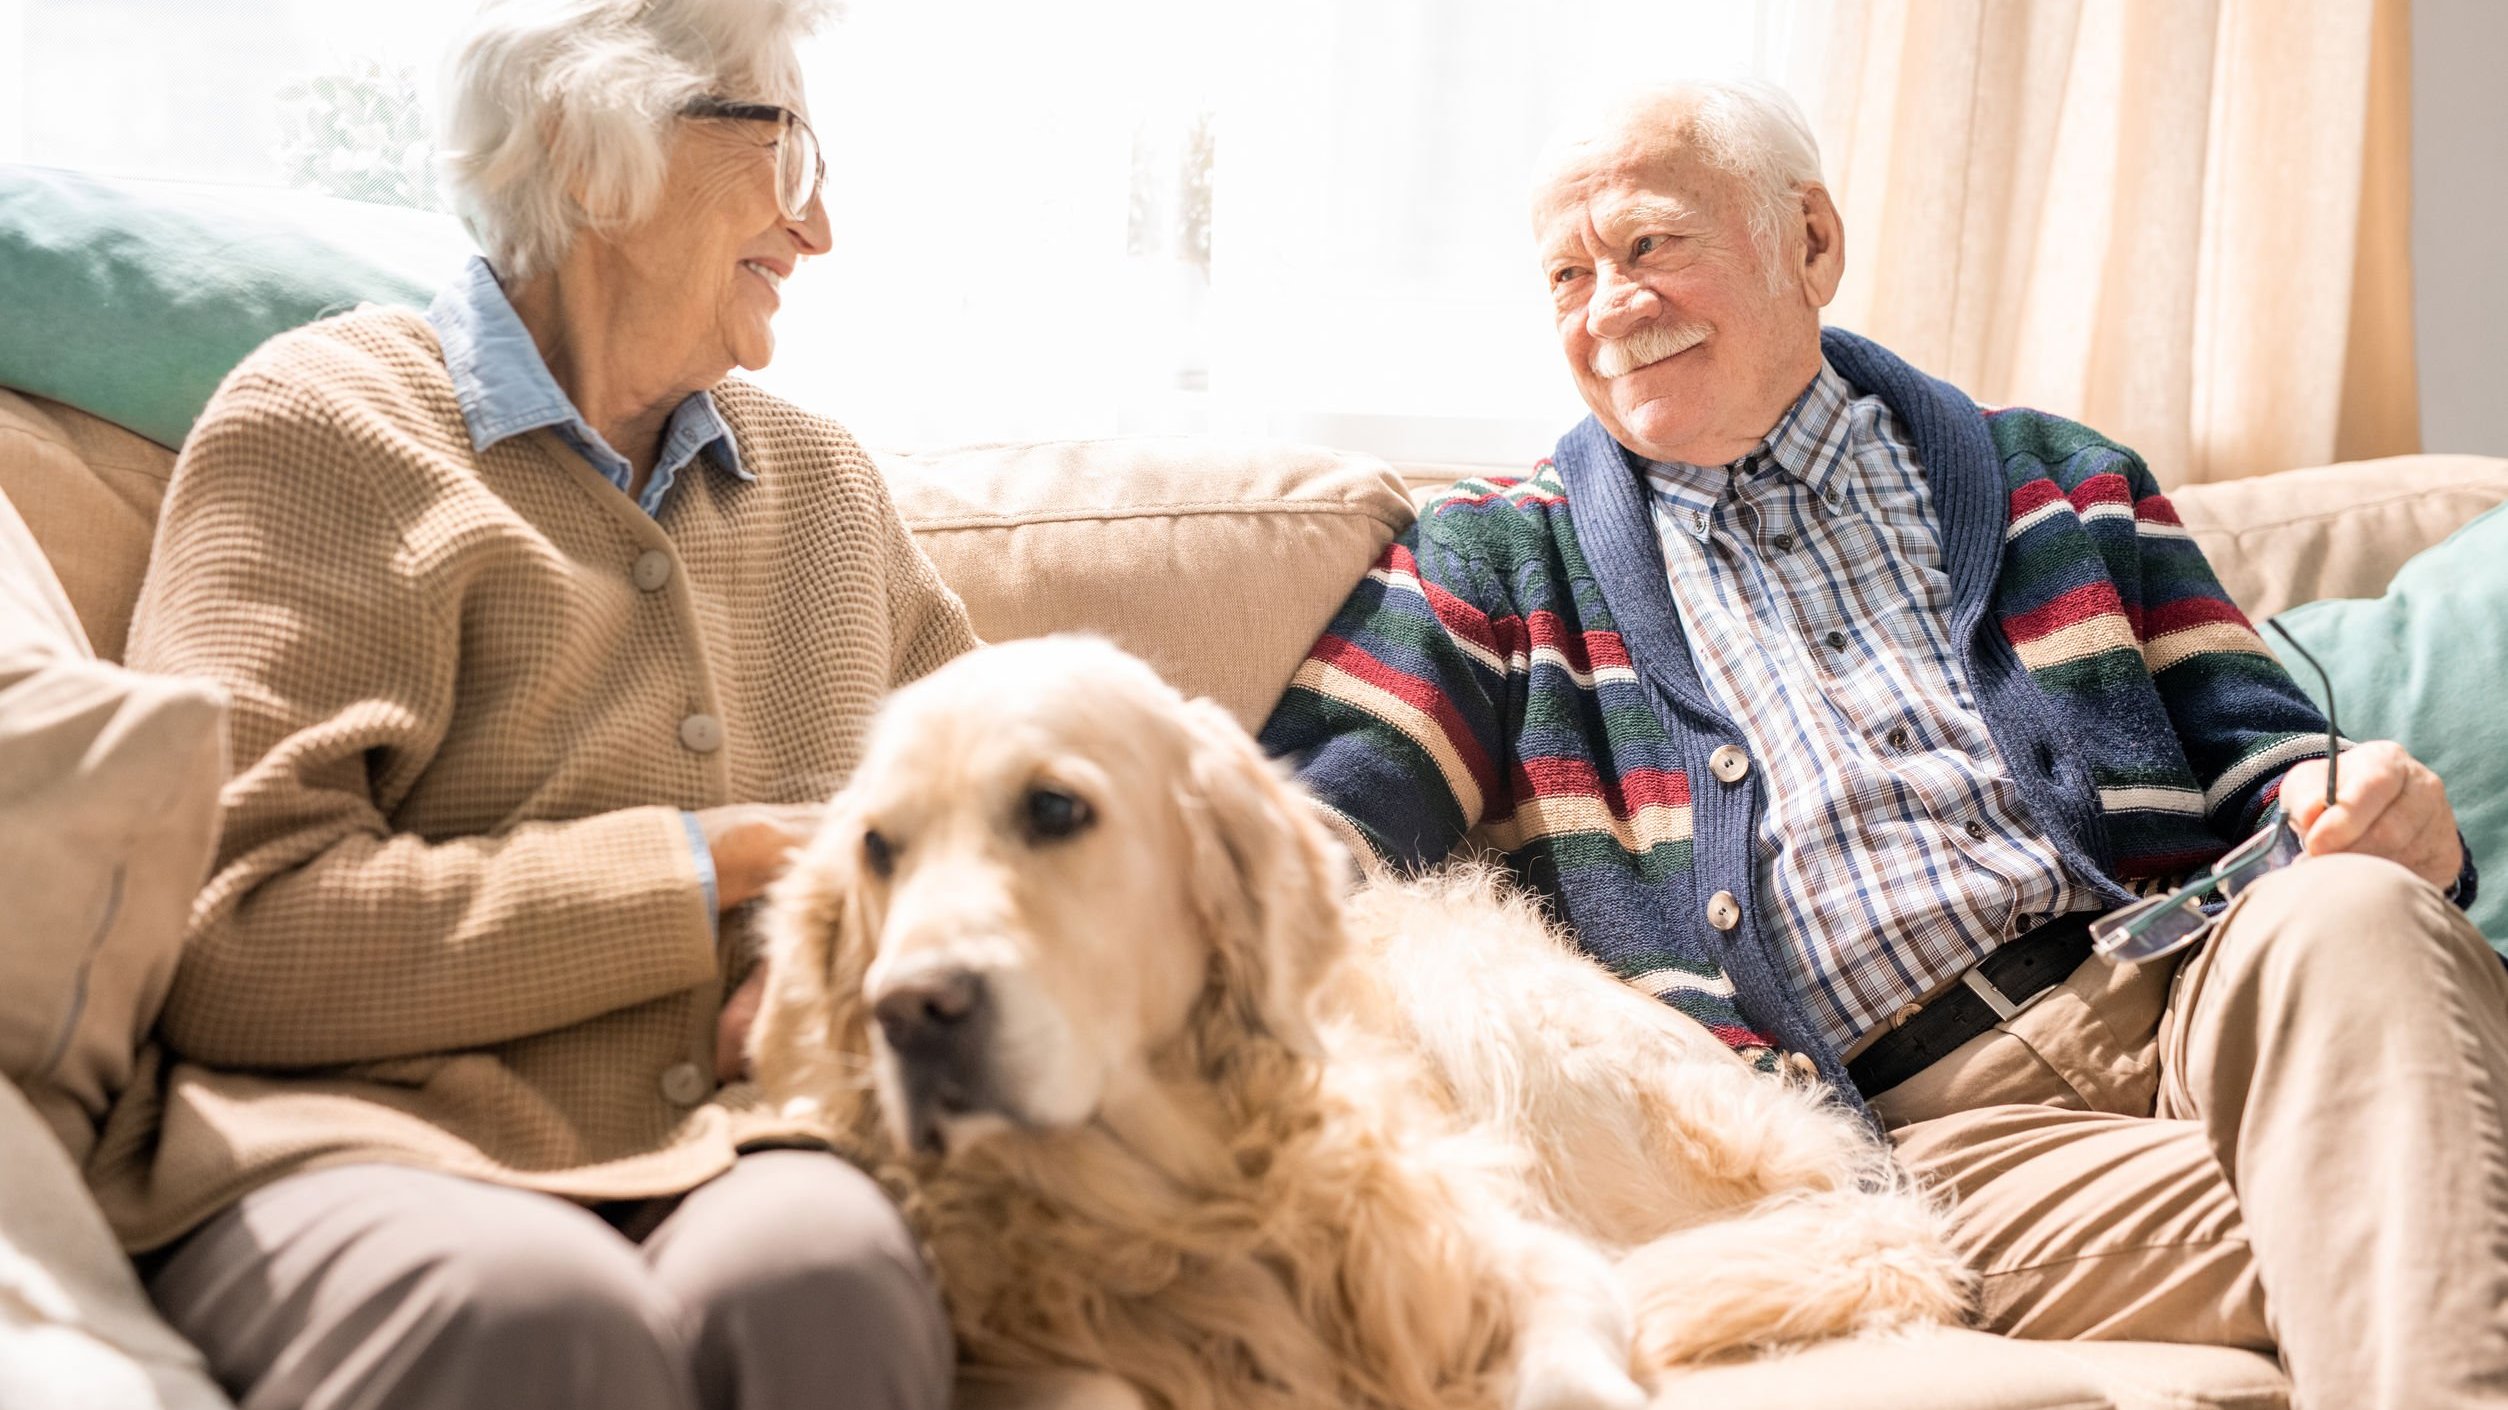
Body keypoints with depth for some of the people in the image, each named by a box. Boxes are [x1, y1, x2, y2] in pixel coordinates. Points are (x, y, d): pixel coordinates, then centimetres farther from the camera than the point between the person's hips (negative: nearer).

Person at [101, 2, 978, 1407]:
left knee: (822, 1268, -34)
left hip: (750, 1144, 3)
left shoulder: (827, 481, 21)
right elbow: (226, 936, -9)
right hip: (365, 1138, -3)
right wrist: (709, 870, -7)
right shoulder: (324, 423, 2)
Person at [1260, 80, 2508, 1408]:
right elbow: (1317, 825, 4)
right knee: (2318, 1231, -33)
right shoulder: (1496, 560, 16)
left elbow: (2251, 746, 17)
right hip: (1922, 1123, -4)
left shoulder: (2054, 484, 23)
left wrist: (2366, 806, -7)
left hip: (2179, 996, 5)